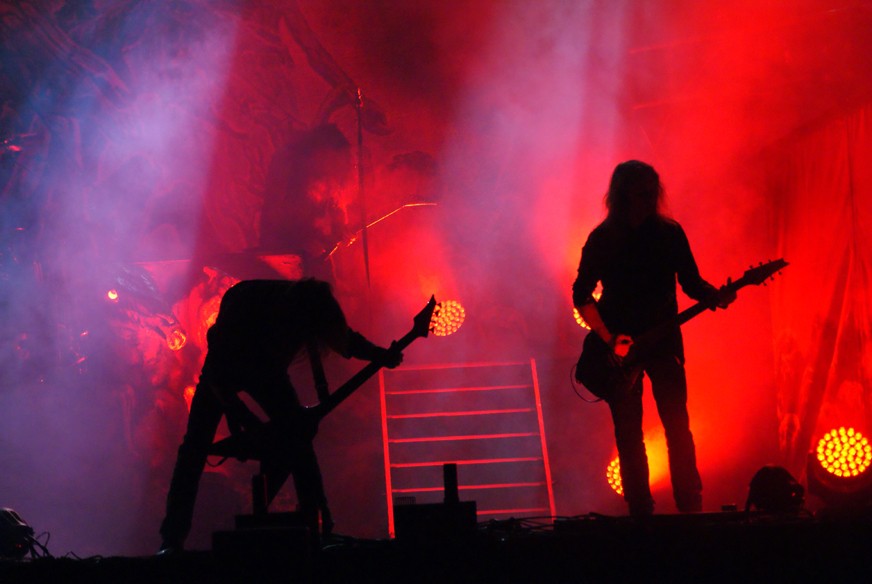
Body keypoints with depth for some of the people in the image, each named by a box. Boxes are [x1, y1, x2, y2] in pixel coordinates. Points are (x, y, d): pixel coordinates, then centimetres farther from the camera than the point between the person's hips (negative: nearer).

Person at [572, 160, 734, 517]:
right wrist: (609, 340, -11)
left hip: (663, 340, 1)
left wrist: (716, 296, -15)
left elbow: (691, 282, 7)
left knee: (678, 425, -6)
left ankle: (690, 509, -1)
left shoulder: (669, 233, 3)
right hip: (619, 345, -1)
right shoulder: (602, 239, -1)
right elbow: (581, 295, 0)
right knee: (628, 432, 0)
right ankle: (640, 512, 6)